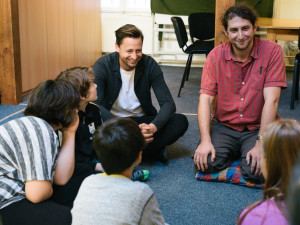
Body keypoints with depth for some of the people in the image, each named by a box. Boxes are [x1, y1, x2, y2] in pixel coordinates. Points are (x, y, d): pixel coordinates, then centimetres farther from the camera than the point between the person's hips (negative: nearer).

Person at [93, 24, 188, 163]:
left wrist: (153, 127, -32)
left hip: (142, 120, 3)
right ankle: (153, 150, -24)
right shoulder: (102, 66, -13)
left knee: (181, 121, -21)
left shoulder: (149, 64, -7)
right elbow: (96, 106, -21)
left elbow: (168, 103, -10)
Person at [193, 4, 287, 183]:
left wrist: (260, 144, -24)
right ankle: (233, 152, 12)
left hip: (258, 128, -2)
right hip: (224, 126, 2)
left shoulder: (272, 52, -12)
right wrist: (205, 141, -21)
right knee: (204, 163, -21)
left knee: (256, 172, -25)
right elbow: (206, 99, -9)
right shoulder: (216, 55, -5)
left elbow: (271, 100, -18)